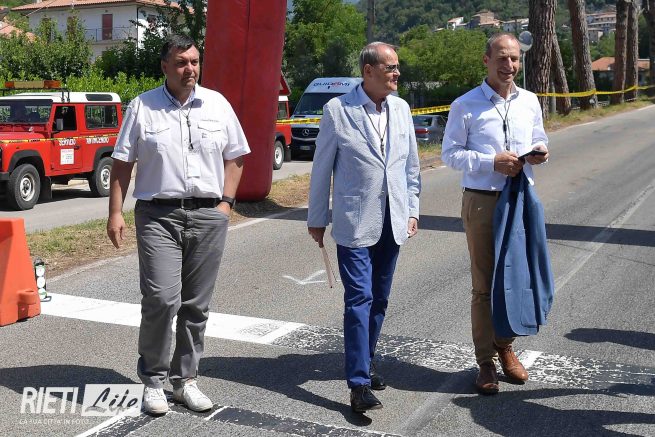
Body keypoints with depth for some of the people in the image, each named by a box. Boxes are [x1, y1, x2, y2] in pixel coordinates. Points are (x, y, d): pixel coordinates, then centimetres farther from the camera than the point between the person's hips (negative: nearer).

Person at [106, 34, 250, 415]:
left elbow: (234, 157, 12)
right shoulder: (142, 107, 3)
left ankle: (186, 379, 22)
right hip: (158, 215, -2)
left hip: (208, 216, 3)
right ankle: (154, 380, 8)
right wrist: (116, 212, -2)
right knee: (161, 299, -12)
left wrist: (226, 203, 3)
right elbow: (122, 163, 4)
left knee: (197, 305, 7)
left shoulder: (217, 104, 8)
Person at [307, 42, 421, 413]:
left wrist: (412, 210, 11)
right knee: (359, 299, -8)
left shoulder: (401, 109, 8)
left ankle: (364, 363, 30)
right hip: (355, 223, -5)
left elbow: (411, 163, 15)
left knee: (379, 299, 14)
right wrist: (317, 219, 1)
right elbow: (322, 169, -2)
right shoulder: (338, 110, -7)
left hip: (392, 222, 5)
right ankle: (359, 384, -4)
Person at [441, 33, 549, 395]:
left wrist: (540, 152, -6)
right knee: (484, 285, 3)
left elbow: (539, 142, 19)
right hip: (482, 202, -4)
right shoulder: (465, 105, -4)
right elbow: (450, 153, -3)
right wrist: (492, 162, -16)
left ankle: (505, 346, 30)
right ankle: (486, 362, 14)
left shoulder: (530, 102, 9)